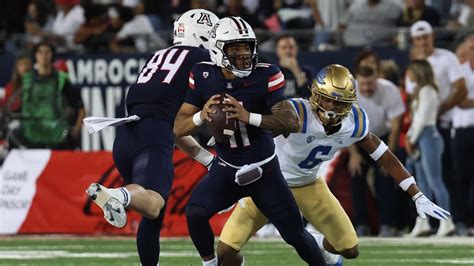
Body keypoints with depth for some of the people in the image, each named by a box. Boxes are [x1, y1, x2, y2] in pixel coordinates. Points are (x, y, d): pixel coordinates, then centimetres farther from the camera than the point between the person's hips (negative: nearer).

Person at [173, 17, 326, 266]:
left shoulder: (264, 76, -19)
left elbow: (291, 122, -27)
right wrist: (201, 117, -30)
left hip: (264, 170, -1)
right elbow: (179, 128, -8)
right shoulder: (204, 77, -11)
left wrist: (249, 117, -40)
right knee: (195, 213, -23)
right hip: (226, 170, 1)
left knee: (296, 235, 5)